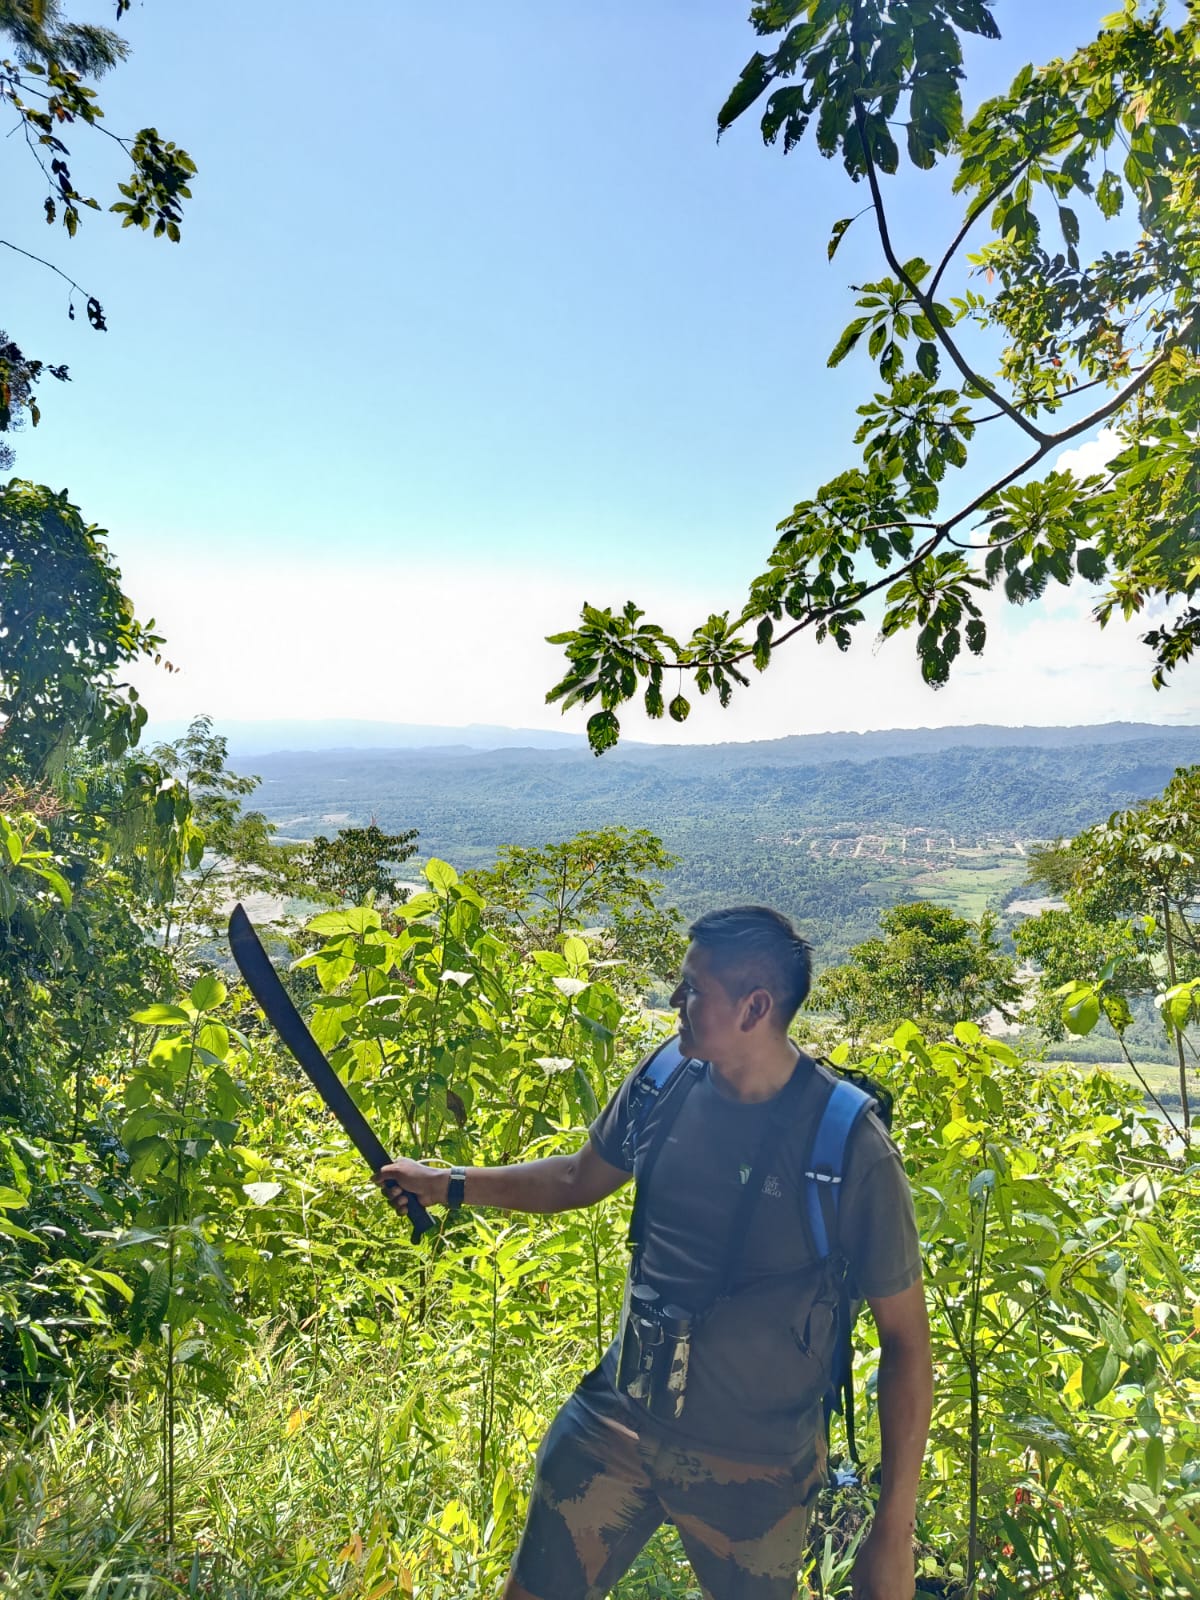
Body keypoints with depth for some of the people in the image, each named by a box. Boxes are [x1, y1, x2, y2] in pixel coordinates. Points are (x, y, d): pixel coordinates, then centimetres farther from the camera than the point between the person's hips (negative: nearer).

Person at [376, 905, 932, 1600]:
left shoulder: (852, 1147, -22)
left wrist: (893, 1532, -12)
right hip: (617, 1420, 4)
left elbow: (906, 1339, -13)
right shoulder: (664, 1084, -9)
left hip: (756, 1468, -3)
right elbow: (580, 1179, 10)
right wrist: (449, 1184, 8)